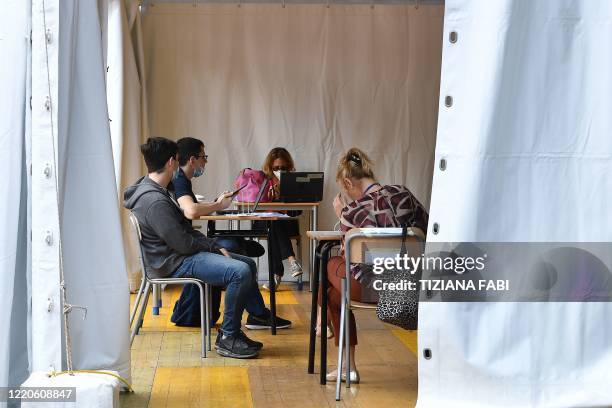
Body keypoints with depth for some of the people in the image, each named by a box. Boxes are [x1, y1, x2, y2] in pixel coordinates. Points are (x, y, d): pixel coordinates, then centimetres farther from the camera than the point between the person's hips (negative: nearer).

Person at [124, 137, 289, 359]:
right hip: (173, 263, -11)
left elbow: (185, 229, 15)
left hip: (181, 253, 11)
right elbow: (182, 243, -24)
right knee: (240, 272, -25)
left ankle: (260, 315, 26)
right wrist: (211, 246, -5)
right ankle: (227, 338, -14)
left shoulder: (159, 190, 12)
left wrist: (215, 247, 4)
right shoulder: (154, 201, -24)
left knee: (248, 264, 13)